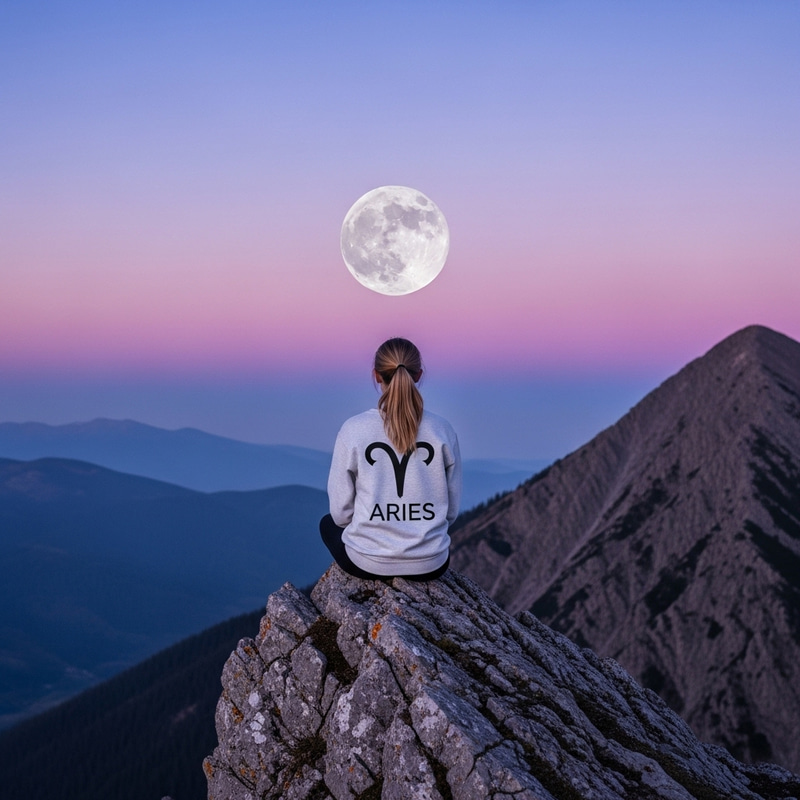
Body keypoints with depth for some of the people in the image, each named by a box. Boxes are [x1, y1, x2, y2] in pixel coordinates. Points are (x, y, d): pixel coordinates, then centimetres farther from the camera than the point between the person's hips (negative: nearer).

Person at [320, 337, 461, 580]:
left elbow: (341, 511, -6)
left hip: (368, 562, -2)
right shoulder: (442, 430, -8)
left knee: (328, 523, 33)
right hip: (431, 565, 3)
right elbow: (452, 509, 1)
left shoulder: (353, 429, -13)